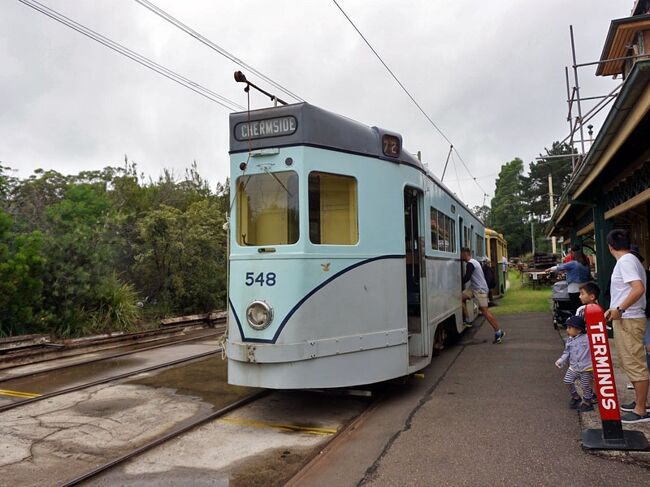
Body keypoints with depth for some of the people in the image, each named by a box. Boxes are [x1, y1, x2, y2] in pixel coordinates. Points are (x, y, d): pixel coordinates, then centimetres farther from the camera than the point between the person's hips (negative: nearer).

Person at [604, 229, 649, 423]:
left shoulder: (626, 261, -16)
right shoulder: (629, 260, 14)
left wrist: (620, 309, -26)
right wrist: (617, 309, 20)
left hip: (629, 320, -10)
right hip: (625, 320, 10)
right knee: (631, 363, 19)